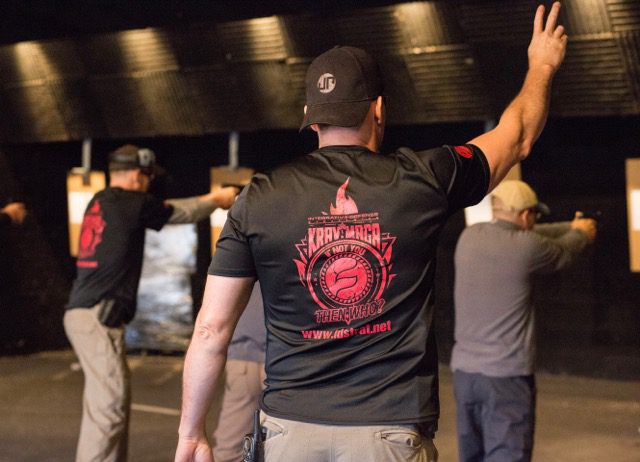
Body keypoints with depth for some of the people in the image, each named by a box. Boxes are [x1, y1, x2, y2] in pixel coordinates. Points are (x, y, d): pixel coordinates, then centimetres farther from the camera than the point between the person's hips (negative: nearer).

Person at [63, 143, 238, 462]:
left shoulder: (101, 202, 16)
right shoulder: (131, 203, -9)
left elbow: (166, 208, 29)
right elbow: (183, 213, 5)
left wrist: (208, 198, 32)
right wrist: (218, 199, 23)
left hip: (87, 313, 10)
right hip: (96, 317, -10)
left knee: (115, 399, 15)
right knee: (109, 403, -11)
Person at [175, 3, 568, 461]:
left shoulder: (258, 199, -1)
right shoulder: (423, 180, -1)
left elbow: (211, 329, -1)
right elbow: (517, 137, 18)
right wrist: (542, 65, 37)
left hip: (291, 425, 1)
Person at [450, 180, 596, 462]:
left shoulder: (470, 237, 5)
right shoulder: (527, 246, -12)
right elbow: (563, 254, 9)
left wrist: (569, 227, 34)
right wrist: (580, 233, 33)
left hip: (464, 369, 7)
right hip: (506, 374, -7)